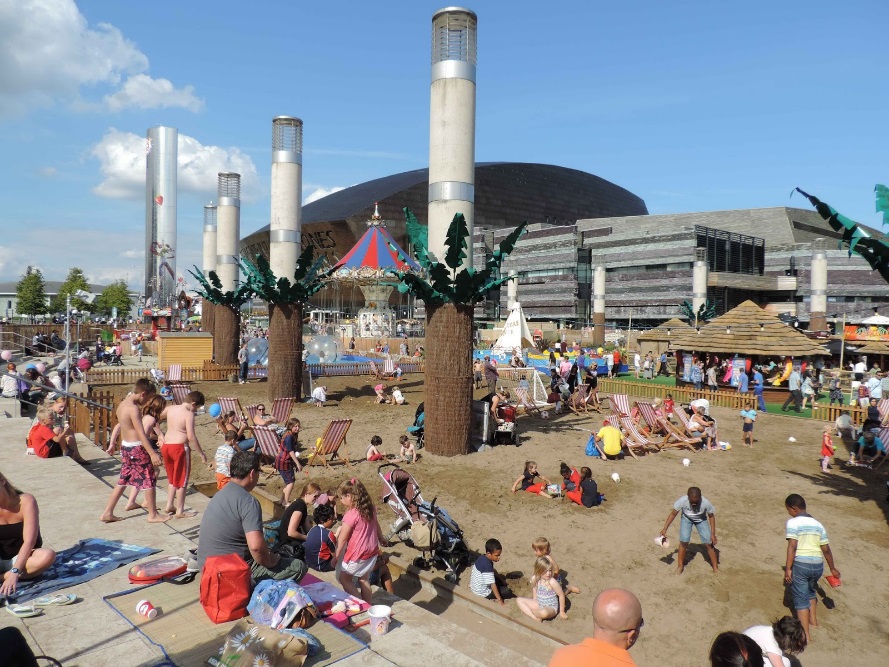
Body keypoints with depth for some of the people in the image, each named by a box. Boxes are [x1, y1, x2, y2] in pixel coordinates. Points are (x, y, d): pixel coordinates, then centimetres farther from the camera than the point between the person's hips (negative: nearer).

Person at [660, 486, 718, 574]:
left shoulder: (706, 503, -37)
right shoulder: (682, 501, -37)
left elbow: (711, 516, -16)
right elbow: (673, 514, -20)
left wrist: (713, 534, -13)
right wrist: (665, 529, -19)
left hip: (701, 520, 0)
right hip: (686, 518, 0)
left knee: (709, 543, -4)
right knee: (683, 541, -11)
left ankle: (715, 567, 17)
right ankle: (680, 565, 10)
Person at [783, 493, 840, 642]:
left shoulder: (793, 522, -7)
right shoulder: (818, 524, 10)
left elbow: (792, 546, -16)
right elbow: (826, 549, 12)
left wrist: (788, 568, -15)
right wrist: (832, 568, 25)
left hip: (800, 564, -6)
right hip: (818, 565, 6)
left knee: (801, 599, 3)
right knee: (810, 590, 32)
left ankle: (806, 634, 2)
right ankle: (812, 619, 44)